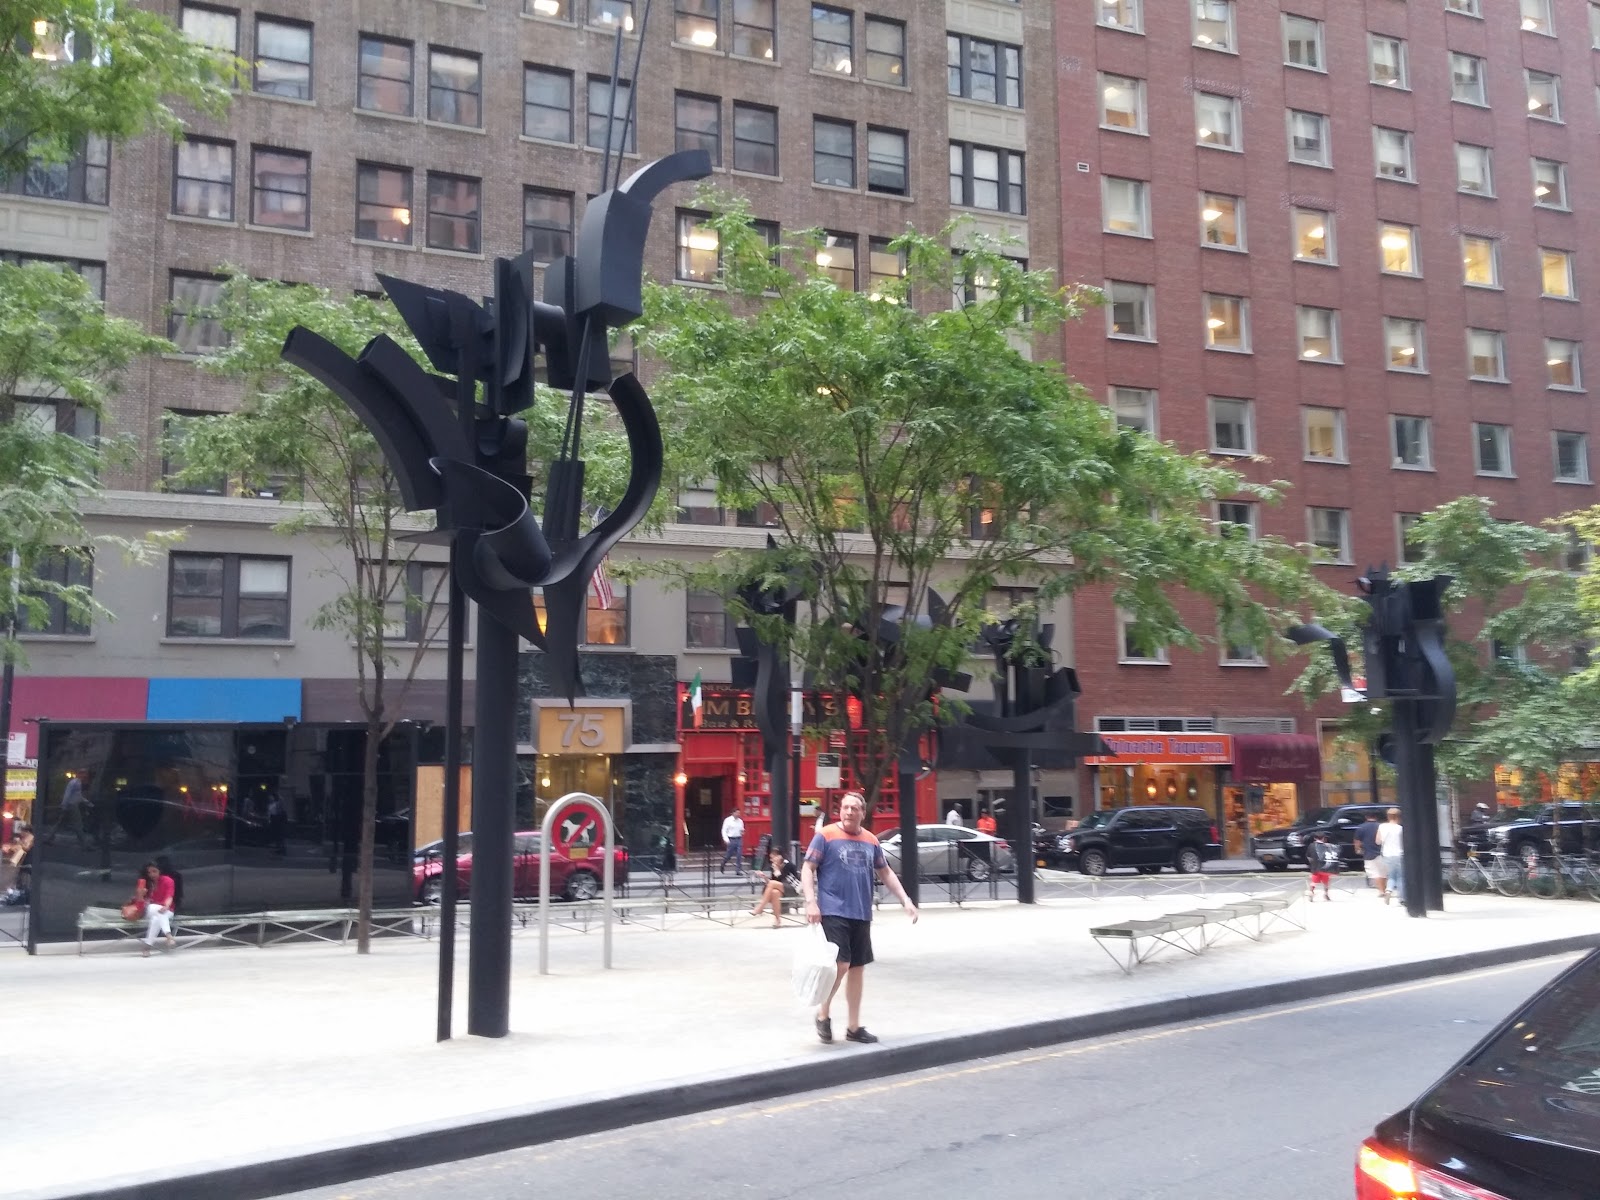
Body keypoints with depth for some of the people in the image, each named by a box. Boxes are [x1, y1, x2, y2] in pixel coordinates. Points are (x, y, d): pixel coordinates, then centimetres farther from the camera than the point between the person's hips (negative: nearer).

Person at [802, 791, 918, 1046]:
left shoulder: (871, 841, 10)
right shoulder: (826, 836, -6)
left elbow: (886, 874, 18)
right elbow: (807, 870, -6)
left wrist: (905, 900, 10)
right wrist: (811, 901, -18)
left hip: (861, 915, 6)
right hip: (833, 912, -6)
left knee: (857, 968, 10)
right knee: (840, 964, -14)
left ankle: (853, 1027, 20)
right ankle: (823, 1014, 9)